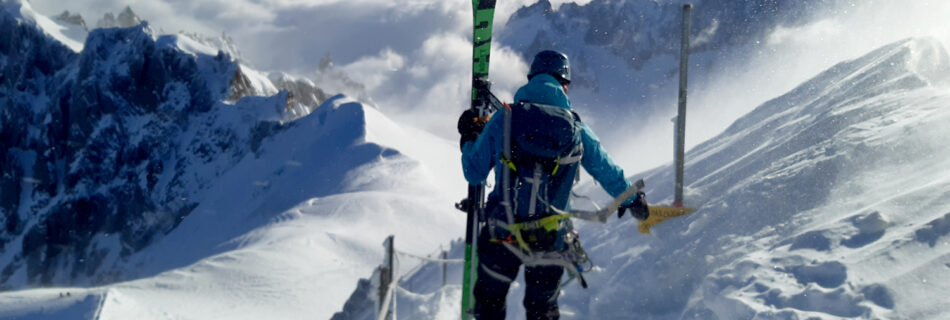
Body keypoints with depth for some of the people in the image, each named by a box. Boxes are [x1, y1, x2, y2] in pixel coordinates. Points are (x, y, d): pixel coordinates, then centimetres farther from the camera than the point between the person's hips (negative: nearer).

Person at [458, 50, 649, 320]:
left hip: (500, 234, -1)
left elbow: (473, 175, 4)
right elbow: (607, 171, 12)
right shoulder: (575, 130, -1)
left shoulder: (501, 120, -3)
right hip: (549, 238, 1)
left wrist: (468, 139, 24)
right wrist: (633, 200, 31)